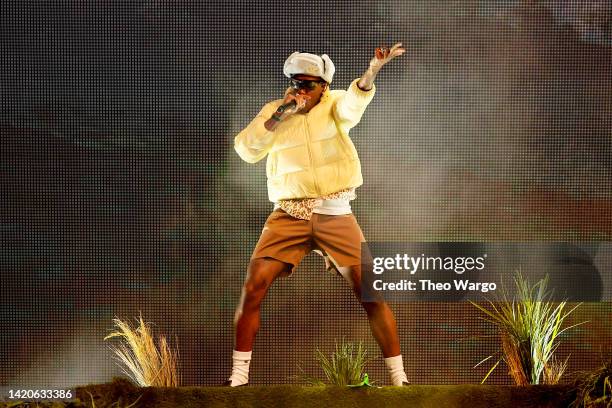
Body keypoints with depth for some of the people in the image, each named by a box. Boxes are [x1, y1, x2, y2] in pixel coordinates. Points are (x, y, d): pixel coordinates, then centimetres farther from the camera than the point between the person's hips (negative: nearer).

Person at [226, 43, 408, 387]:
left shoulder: (334, 104, 2)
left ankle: (399, 378, 5)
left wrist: (370, 73, -44)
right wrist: (280, 114, -14)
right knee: (253, 288, -9)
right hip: (289, 214, 2)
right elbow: (246, 150, -5)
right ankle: (239, 376, 4)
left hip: (335, 214, -1)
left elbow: (354, 102, -23)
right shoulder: (274, 110, 8)